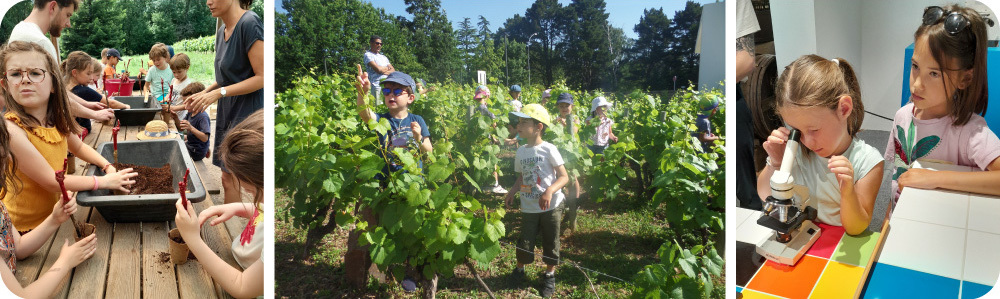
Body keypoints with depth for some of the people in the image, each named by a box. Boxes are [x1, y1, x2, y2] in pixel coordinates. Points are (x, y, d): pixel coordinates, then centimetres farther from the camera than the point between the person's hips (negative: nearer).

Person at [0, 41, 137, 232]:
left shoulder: (57, 119, -2)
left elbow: (78, 147, 18)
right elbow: (51, 181, -21)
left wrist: (108, 167, 2)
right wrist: (105, 181, -13)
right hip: (26, 229, -6)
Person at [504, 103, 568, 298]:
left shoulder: (548, 149, -12)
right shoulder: (521, 152, 4)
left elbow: (564, 177, -13)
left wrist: (550, 191, -29)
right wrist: (512, 192, 0)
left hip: (551, 206, -4)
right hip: (528, 207, 4)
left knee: (550, 243, 8)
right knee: (525, 243, 5)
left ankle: (549, 275, 27)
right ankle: (519, 270, 30)